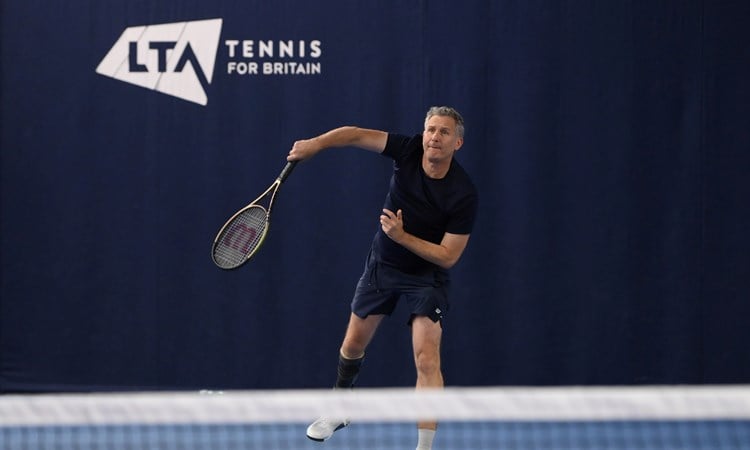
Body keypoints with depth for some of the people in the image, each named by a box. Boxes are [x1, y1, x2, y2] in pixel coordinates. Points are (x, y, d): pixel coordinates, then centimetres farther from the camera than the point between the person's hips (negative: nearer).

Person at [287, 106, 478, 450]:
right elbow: (358, 135, -16)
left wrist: (402, 236, -31)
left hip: (426, 275, -4)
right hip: (382, 264, 4)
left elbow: (448, 256, -24)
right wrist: (317, 144, -31)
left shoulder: (463, 194, -27)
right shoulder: (409, 150, -19)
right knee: (353, 346, 19)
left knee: (427, 360, -19)